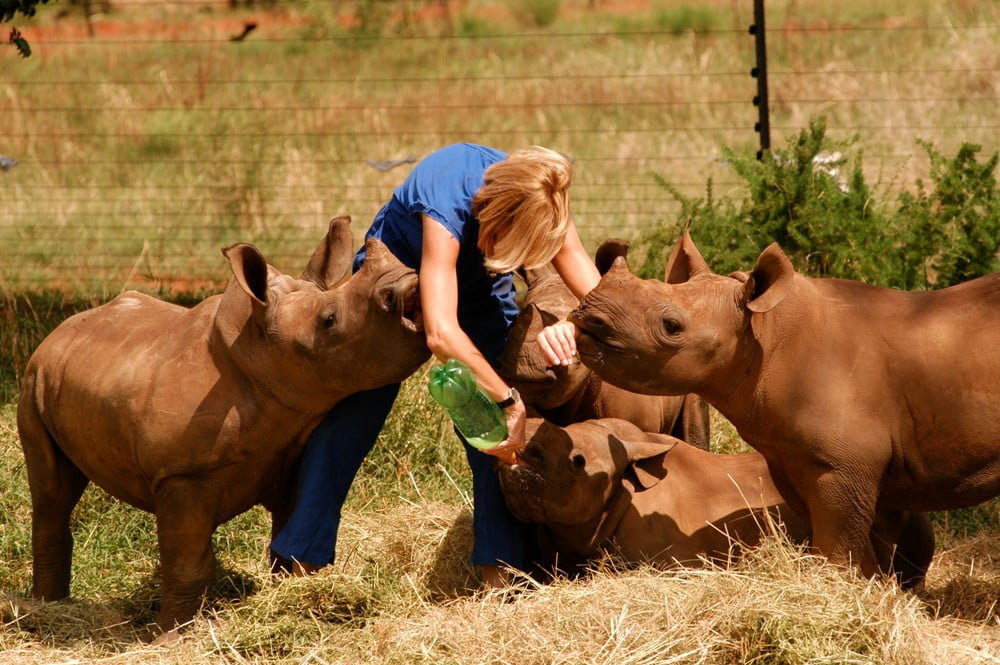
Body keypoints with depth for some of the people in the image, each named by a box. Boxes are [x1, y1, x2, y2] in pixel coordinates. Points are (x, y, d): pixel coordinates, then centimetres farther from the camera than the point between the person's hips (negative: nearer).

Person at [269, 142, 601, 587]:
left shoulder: (546, 212, -29)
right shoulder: (449, 204, -43)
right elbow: (440, 333, -50)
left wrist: (571, 328, -53)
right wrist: (508, 400, -48)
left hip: (481, 293, 3)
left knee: (499, 432, -11)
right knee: (349, 415, -6)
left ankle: (501, 571, -6)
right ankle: (296, 563, 1)